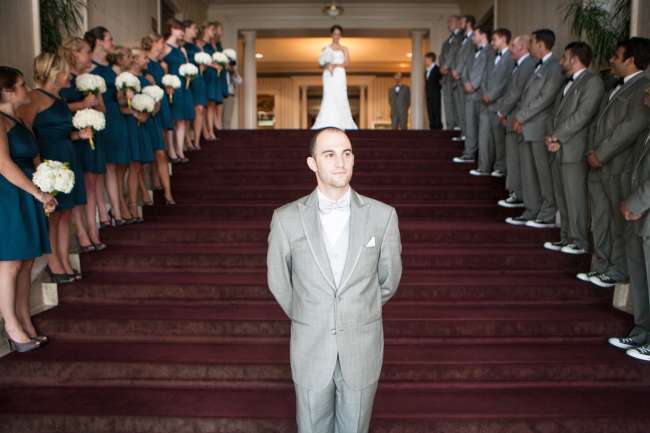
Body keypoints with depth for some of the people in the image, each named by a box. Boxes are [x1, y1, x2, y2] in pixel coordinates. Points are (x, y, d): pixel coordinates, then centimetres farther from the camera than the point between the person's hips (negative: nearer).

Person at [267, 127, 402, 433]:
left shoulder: (383, 216, -9)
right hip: (311, 351, 0)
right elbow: (278, 282, 4)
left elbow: (389, 279, 5)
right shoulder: (286, 219, -10)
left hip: (362, 351, 0)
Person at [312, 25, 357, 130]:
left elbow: (347, 63, 2)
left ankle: (342, 124, -9)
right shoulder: (325, 48, 14)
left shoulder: (344, 49, 15)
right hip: (328, 76, -1)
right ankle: (329, 125, -18)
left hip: (340, 76, 1)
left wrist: (335, 65, -13)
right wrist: (327, 65, -16)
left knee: (340, 98, -8)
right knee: (329, 99, -13)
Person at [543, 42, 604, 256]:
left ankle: (580, 242, 4)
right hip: (558, 150, 9)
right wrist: (551, 137, 0)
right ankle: (567, 238, 21)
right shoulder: (568, 83, 22)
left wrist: (557, 136, -15)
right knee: (562, 198, 12)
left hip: (574, 151, -9)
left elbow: (583, 114, -17)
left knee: (575, 198, -4)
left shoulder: (592, 81, -7)